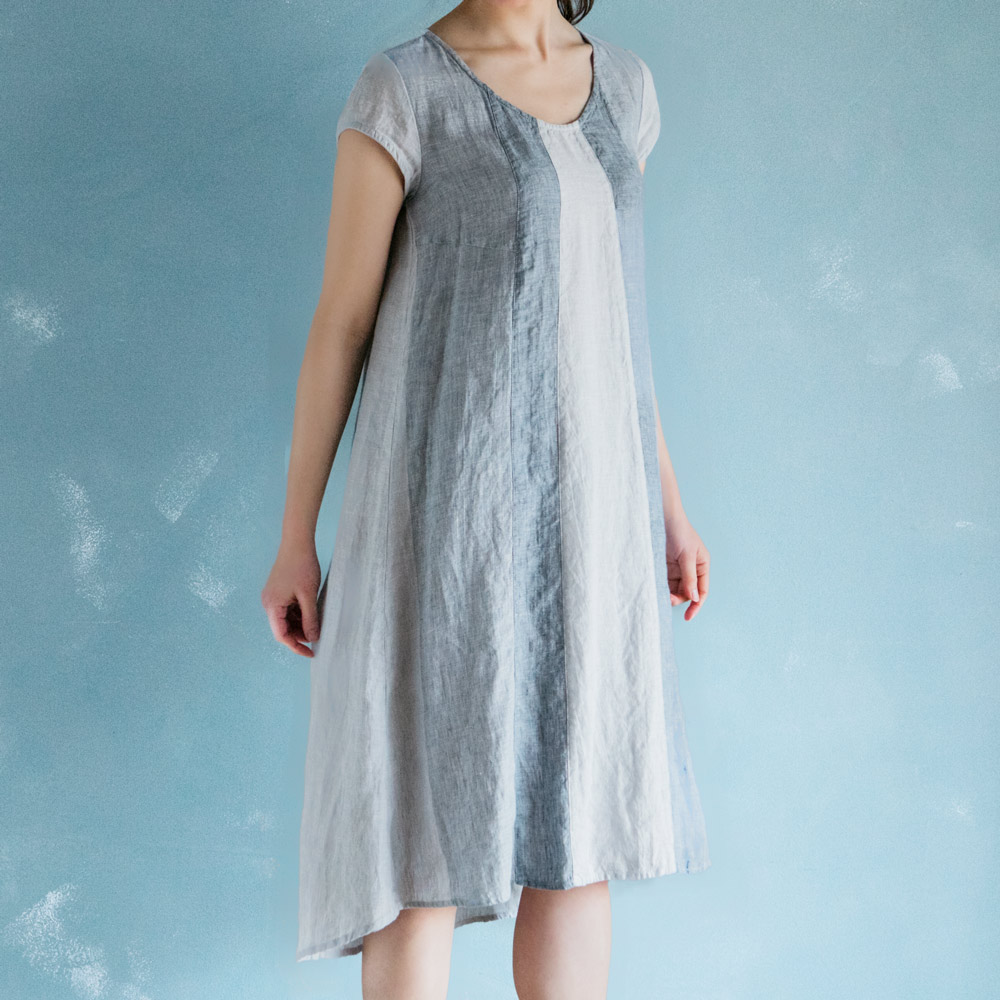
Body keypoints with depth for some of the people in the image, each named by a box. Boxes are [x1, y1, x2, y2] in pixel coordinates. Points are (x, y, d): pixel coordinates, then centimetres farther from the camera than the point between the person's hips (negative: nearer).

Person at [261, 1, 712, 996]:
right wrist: (295, 538, -3)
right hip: (450, 492, -5)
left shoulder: (621, 83, 14)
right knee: (429, 817, -3)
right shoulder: (402, 89, -3)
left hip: (586, 501, 6)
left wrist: (665, 501, 16)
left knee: (574, 818, 9)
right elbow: (340, 322, -3)